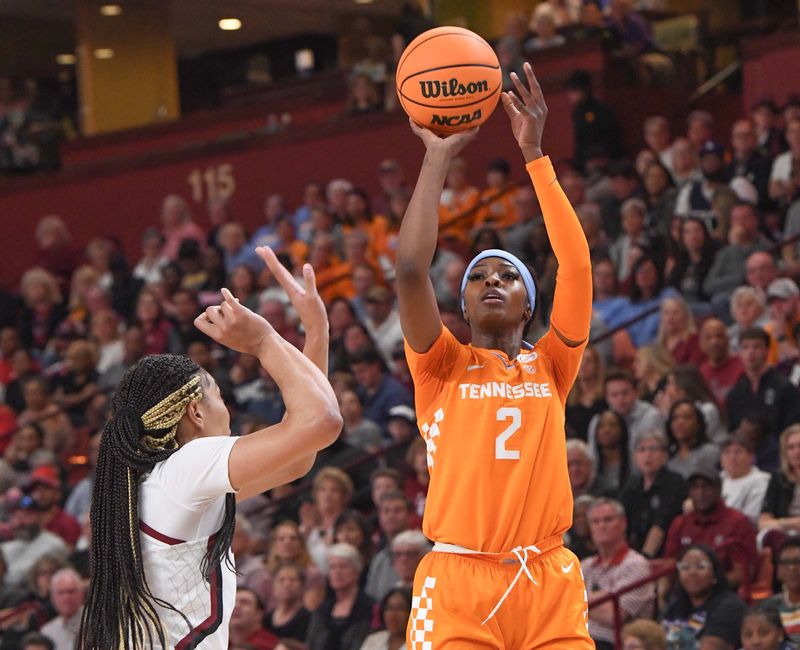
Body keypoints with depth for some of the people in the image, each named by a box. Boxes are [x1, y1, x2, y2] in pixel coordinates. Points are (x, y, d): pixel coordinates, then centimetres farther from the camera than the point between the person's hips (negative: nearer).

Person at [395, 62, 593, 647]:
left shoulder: (549, 366, 13)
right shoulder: (443, 367, 10)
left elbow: (577, 267, 2)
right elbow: (411, 269, -4)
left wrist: (534, 154, 0)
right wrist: (438, 157, 1)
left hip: (549, 584, 1)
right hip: (457, 581, -1)